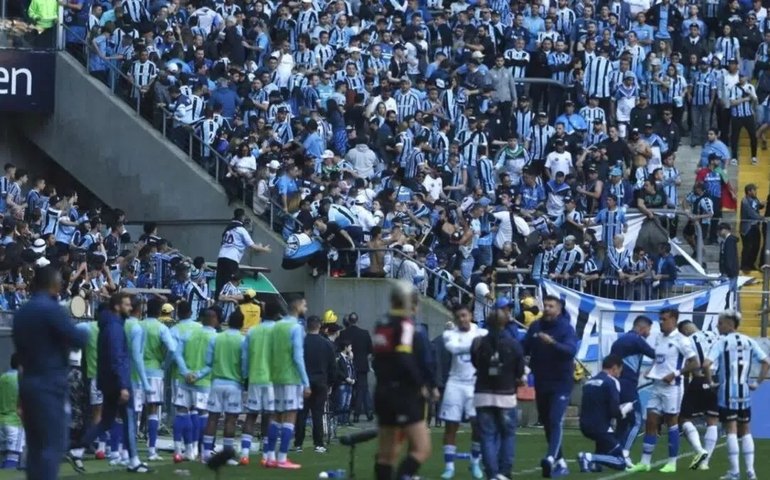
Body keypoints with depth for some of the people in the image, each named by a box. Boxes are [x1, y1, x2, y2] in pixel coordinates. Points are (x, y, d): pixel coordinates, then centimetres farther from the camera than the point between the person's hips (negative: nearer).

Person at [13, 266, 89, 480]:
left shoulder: (22, 312, 12)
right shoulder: (51, 309, -13)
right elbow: (78, 340, -13)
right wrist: (84, 333, 7)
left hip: (28, 381, 8)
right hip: (50, 384, -8)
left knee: (35, 445, 10)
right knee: (52, 444, -8)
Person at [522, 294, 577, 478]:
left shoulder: (566, 328, -12)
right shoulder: (535, 326, 3)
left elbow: (571, 351, -27)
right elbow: (524, 348, 6)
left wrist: (552, 343, -41)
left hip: (561, 383, -6)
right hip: (541, 383, 6)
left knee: (555, 421, -19)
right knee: (546, 423, 12)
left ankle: (551, 459, -32)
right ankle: (560, 462, 24)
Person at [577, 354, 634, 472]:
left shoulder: (589, 382, 15)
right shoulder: (611, 382, -7)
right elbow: (615, 412, -14)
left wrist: (621, 408, 24)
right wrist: (626, 409, 7)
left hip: (585, 426, 7)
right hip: (600, 427, -7)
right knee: (621, 463, 2)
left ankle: (593, 462, 12)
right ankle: (590, 458, -21)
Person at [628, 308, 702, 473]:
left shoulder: (680, 340, -11)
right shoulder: (660, 339, 12)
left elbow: (695, 364, -12)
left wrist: (675, 374, -18)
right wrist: (652, 372, 6)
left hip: (672, 387, -7)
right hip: (657, 386, 7)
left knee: (671, 422, 0)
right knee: (650, 422, 4)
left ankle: (672, 463, 8)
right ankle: (645, 462, 7)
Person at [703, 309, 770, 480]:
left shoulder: (722, 342, -9)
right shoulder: (749, 342, 6)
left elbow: (706, 365, -21)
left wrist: (710, 382, -6)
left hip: (728, 392, -5)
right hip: (744, 392, 5)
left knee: (731, 431, -2)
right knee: (745, 431, 13)